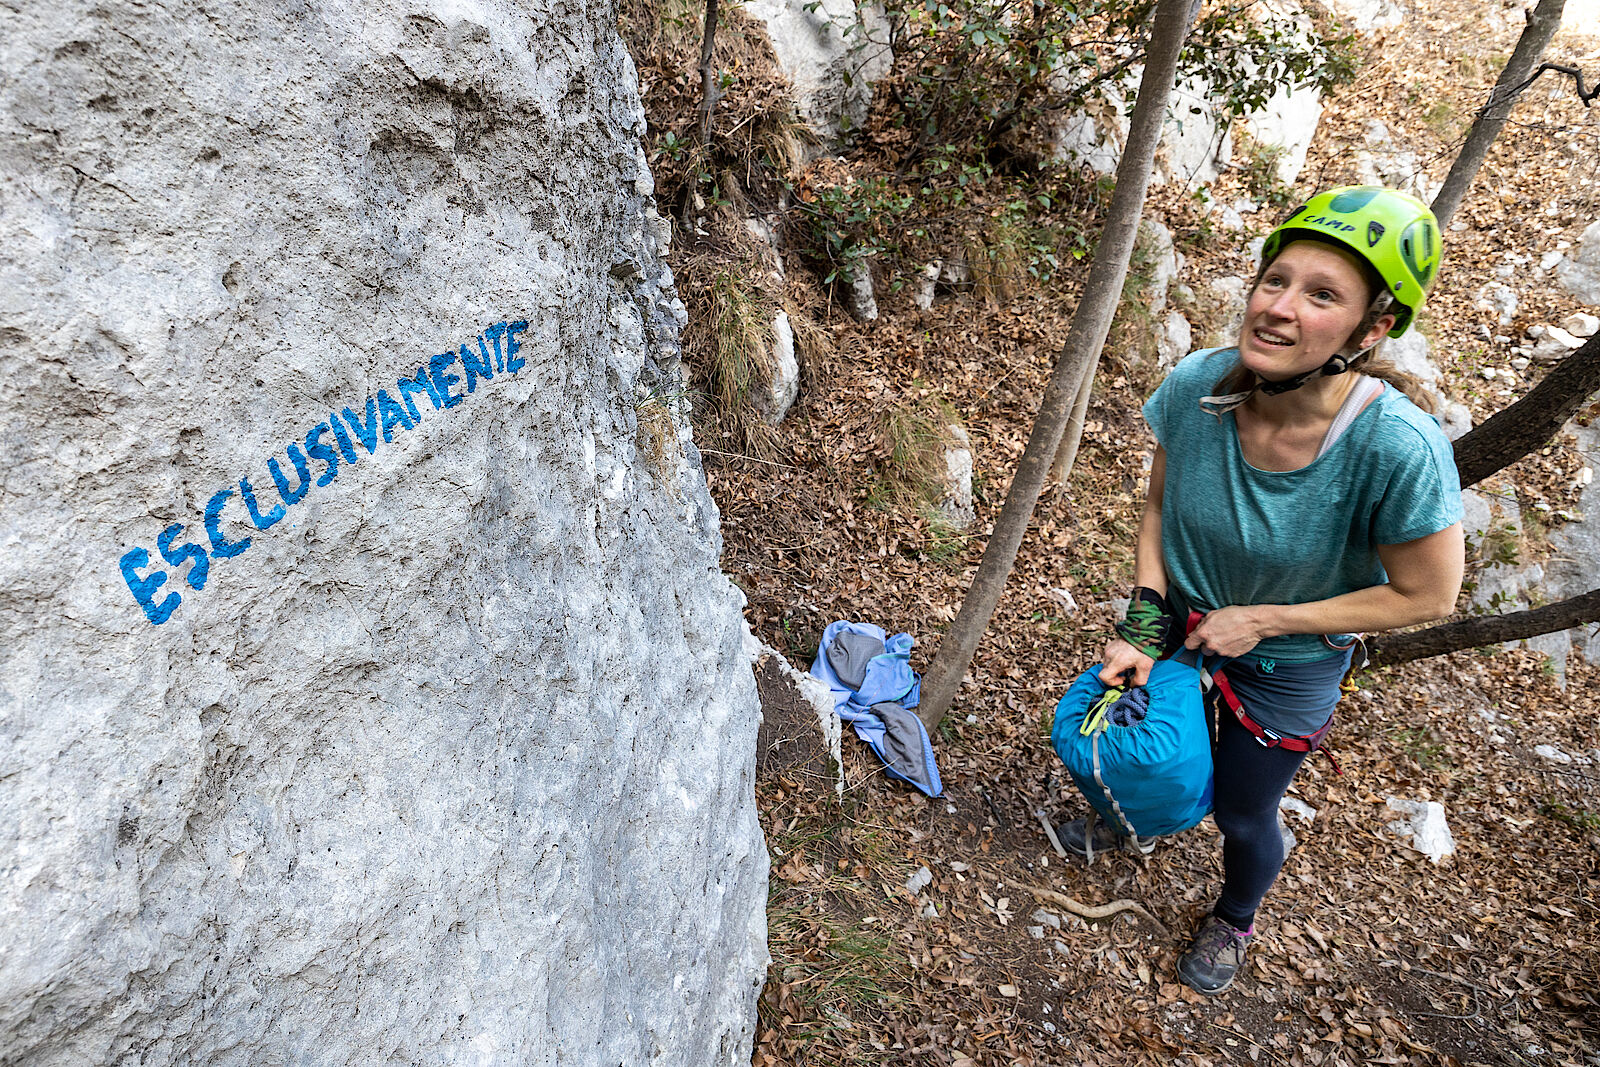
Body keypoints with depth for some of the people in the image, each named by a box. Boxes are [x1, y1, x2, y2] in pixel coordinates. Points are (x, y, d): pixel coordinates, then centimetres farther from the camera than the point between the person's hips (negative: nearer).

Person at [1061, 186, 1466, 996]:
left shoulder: (1397, 448, -36)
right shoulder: (1198, 385, -26)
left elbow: (1426, 597, -21)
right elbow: (1161, 505, -8)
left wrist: (1262, 619, -22)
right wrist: (1143, 623, -16)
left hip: (1287, 669, -2)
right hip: (1182, 622, 3)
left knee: (1243, 814, 20)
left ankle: (1236, 919, 56)